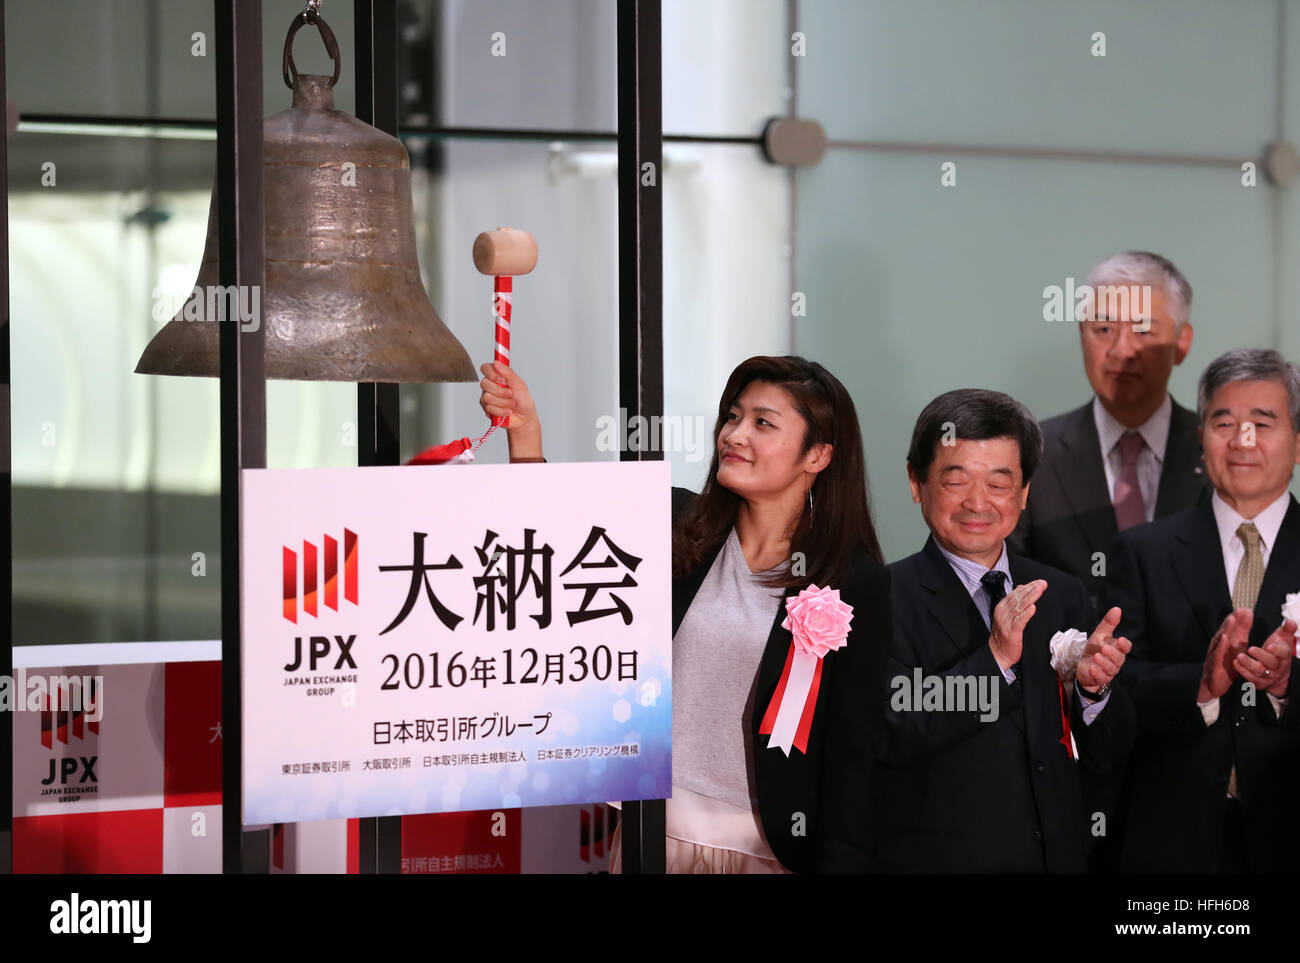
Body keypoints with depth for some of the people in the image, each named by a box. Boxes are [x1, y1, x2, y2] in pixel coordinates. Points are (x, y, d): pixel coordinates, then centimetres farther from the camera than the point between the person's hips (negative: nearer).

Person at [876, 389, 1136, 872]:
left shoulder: (1062, 594, 3)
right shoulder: (884, 597, -11)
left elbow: (1107, 756, 3)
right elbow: (889, 737, -23)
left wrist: (1093, 687, -16)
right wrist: (994, 660, -29)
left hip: (1060, 857, 4)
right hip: (934, 859, -4)